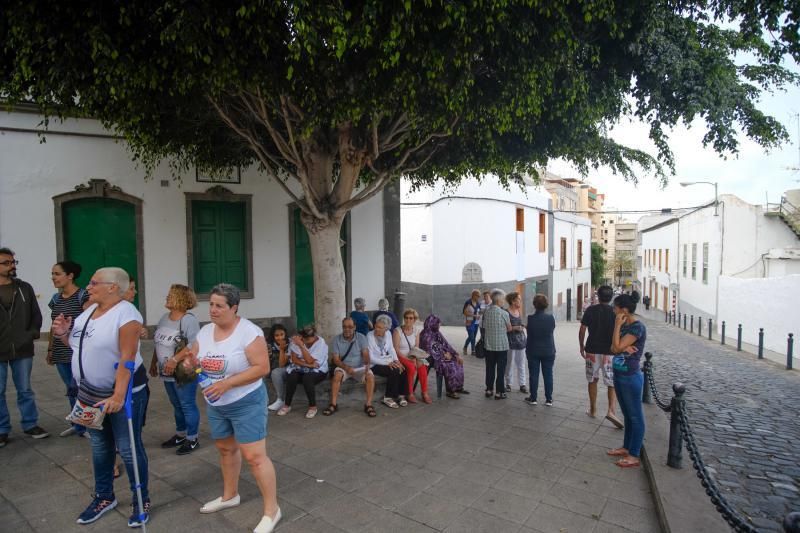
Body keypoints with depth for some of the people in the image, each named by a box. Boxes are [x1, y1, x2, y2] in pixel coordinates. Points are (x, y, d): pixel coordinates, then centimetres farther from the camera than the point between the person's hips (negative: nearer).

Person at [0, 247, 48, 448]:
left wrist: (32, 334, -3)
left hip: (22, 350, 2)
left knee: (25, 390, 13)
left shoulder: (25, 288, 3)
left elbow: (36, 314, 9)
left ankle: (30, 425, 26)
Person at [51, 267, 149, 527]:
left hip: (123, 391, -7)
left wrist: (118, 396, -29)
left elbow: (128, 357, -25)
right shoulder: (90, 309, 5)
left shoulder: (126, 313, -19)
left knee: (128, 449, 2)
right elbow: (80, 345, 18)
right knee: (99, 446, 19)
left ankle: (141, 501, 19)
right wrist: (64, 333, -2)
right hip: (90, 392, 8)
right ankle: (104, 497, 37)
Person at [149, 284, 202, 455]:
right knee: (176, 405, 19)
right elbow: (158, 343, 18)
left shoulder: (188, 319, -19)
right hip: (168, 372, 8)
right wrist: (154, 362, 19)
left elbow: (194, 345, -26)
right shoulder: (165, 317, 9)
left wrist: (175, 360, -29)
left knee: (188, 406, 2)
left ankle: (192, 439, 14)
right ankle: (180, 435, 33)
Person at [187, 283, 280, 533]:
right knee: (226, 448, 22)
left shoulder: (249, 331, -21)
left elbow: (262, 367, -23)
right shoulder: (205, 331, 1)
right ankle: (230, 495, 43)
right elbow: (194, 360, 11)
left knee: (254, 456, -6)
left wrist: (227, 383, -28)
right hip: (215, 405, 7)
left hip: (246, 403, -7)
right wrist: (191, 362, -14)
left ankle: (271, 509, 8)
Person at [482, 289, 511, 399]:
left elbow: (484, 327, 4)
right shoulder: (504, 313, -14)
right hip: (502, 345, -4)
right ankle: (499, 392, 9)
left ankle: (489, 389, 21)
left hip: (489, 345, 4)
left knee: (490, 368, 14)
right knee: (501, 369, 5)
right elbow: (509, 329, -2)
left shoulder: (486, 312, -2)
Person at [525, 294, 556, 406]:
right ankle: (549, 399, 13)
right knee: (548, 375, 9)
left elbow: (529, 336, -6)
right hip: (548, 351, 1)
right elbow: (552, 330, 6)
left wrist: (527, 350, 4)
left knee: (534, 375, 8)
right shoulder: (551, 318, -8)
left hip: (534, 351, -1)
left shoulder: (531, 318, -13)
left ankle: (533, 398, 14)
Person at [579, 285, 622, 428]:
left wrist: (581, 347, 10)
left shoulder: (590, 310, -2)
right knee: (612, 383, 5)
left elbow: (582, 331, -2)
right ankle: (611, 410, -13)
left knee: (592, 380, 15)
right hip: (610, 352, -1)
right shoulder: (615, 312, -3)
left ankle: (593, 410, 21)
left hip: (592, 350, 1)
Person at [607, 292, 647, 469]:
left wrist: (617, 325, -17)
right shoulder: (625, 325, 8)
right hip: (619, 375, 9)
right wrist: (624, 347, -14)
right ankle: (626, 447, 31)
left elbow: (617, 347, -21)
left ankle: (634, 456, 12)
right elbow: (613, 348, 6)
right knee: (627, 414, 19)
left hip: (631, 378, -9)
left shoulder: (637, 327, -19)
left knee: (635, 416, 3)